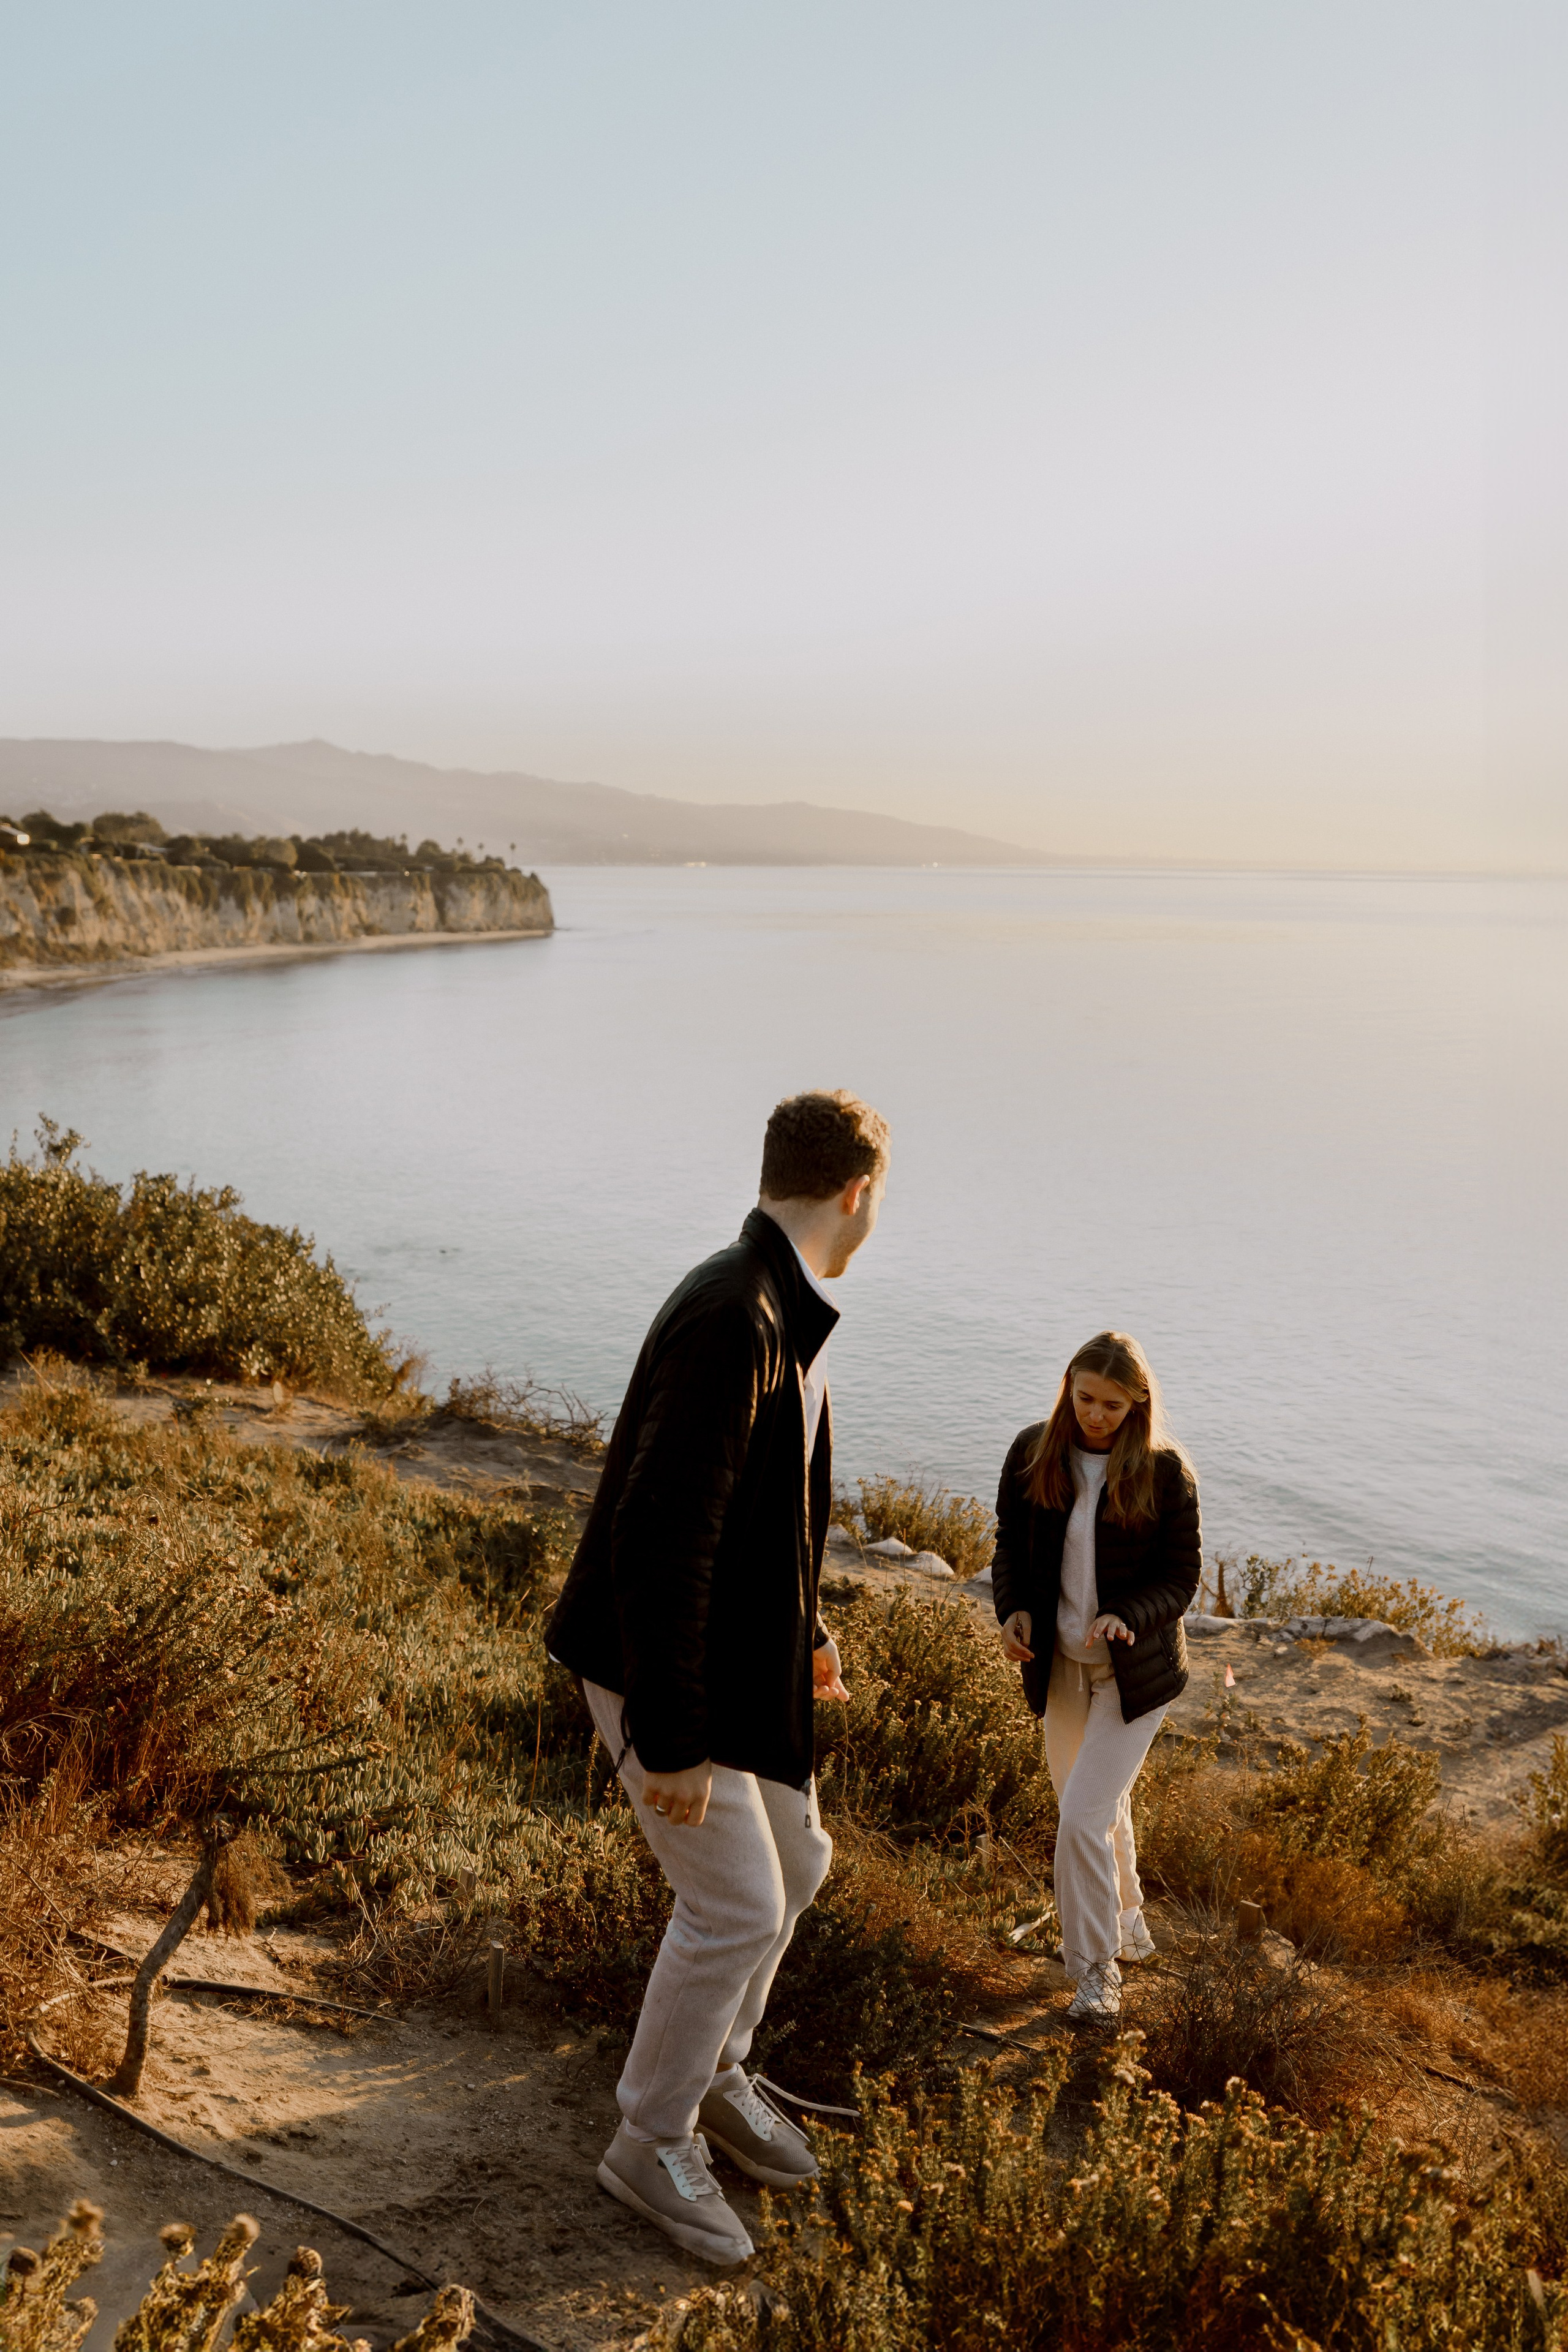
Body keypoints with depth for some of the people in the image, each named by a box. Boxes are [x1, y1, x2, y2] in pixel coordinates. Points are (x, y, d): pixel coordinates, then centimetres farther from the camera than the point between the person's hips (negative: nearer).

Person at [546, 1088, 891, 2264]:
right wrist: (672, 1742, -26)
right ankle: (654, 2141, 22)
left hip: (744, 1649, 10)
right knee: (735, 1905, -1)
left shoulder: (787, 1310, 3)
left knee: (793, 1864, 18)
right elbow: (660, 1540, -31)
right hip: (659, 1660, -9)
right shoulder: (732, 1321, -30)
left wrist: (807, 1625, 25)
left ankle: (715, 2069, 40)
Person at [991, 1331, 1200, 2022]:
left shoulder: (1164, 1471, -15)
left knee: (1084, 1817, -11)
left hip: (1135, 1672, -4)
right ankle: (1128, 1927, 43)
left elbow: (1183, 1575, -9)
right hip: (1060, 1666, 4)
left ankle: (1096, 1972, 6)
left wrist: (1128, 1617, -26)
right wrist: (1013, 1608, -12)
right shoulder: (1034, 1452, -5)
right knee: (1101, 1809, 19)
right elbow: (1011, 1542, 6)